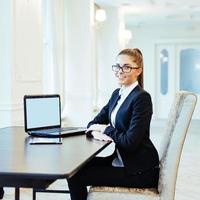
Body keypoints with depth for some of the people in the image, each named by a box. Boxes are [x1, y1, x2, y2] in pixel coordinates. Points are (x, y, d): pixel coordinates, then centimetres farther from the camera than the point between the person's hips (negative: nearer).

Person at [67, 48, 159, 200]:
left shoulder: (142, 98, -17)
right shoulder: (117, 94, 10)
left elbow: (130, 141, -23)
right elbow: (93, 124, 10)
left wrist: (105, 129, -9)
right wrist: (97, 133, -13)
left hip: (140, 171, -8)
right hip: (120, 159, 8)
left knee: (76, 176, -11)